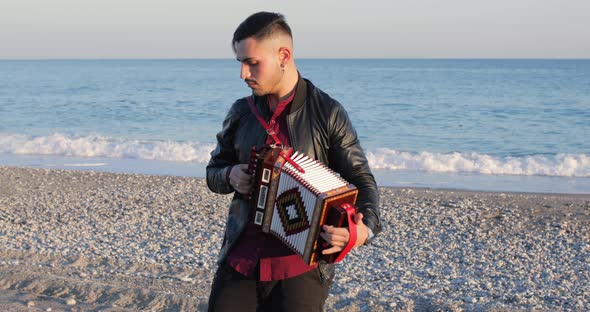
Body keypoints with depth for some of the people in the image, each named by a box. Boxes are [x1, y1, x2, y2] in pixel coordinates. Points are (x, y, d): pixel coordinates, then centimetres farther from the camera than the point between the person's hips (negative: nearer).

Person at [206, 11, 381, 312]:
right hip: (240, 261, 3)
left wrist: (365, 228, -25)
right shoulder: (241, 112, 6)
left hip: (300, 267, -3)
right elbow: (213, 172, 18)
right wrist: (230, 177, -6)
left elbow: (362, 181, -5)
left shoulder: (327, 113, -5)